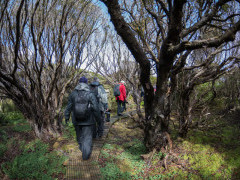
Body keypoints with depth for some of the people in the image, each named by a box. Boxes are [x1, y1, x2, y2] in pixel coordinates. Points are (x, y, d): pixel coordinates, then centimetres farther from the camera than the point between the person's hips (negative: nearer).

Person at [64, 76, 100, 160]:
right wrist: (98, 116, 2)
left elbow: (68, 107, 2)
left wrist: (66, 117, 13)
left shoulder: (73, 94, -4)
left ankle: (81, 147, 44)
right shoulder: (90, 95, -13)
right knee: (87, 137, 6)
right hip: (88, 120, -3)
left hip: (76, 120, 3)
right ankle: (86, 154, 5)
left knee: (79, 134, 25)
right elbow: (95, 108, -13)